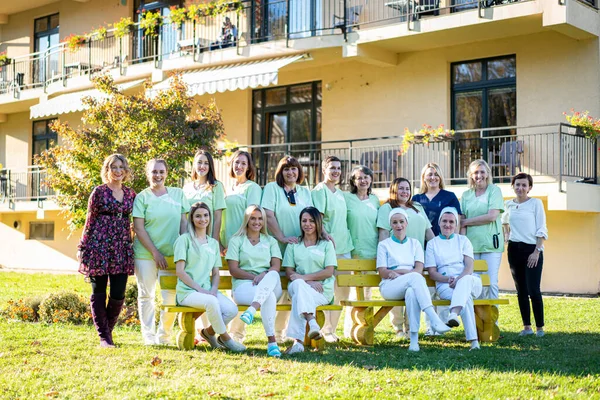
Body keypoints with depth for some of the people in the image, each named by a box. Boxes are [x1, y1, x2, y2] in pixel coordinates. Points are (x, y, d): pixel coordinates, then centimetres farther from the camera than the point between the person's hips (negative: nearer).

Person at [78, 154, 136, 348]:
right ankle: (104, 337, 9)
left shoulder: (130, 194, 11)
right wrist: (83, 247, -2)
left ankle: (108, 330, 23)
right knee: (99, 293, 2)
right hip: (99, 246, -3)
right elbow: (90, 221, 0)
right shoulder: (99, 192, 0)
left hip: (122, 248, 4)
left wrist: (132, 245, 11)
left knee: (119, 294, 1)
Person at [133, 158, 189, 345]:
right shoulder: (142, 197, -1)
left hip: (172, 253, 2)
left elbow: (184, 222, 8)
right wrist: (155, 252, -11)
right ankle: (148, 336, 14)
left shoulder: (178, 194, 7)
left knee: (172, 294, 2)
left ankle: (164, 335, 18)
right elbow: (138, 228, -6)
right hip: (146, 253, -2)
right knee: (146, 295, 4)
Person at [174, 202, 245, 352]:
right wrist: (200, 289, -13)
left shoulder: (214, 243, 19)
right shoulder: (185, 239, 2)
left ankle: (209, 331, 4)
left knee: (232, 309, -23)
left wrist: (213, 290, -5)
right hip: (187, 291, -5)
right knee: (211, 301, -36)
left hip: (208, 290, 5)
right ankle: (224, 338, -15)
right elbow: (180, 271, -6)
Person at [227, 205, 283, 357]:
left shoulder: (270, 241, 22)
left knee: (273, 275, -38)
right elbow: (233, 270, 3)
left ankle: (252, 309, -58)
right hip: (244, 285, -2)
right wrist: (253, 277, -13)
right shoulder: (236, 241, 14)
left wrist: (264, 275, -17)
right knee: (269, 296, -38)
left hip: (272, 286, 2)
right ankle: (271, 341, -49)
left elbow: (276, 266, 6)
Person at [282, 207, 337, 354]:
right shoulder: (293, 245, 19)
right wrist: (309, 282, -11)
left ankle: (297, 341, -49)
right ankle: (312, 323, -57)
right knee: (298, 284, -38)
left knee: (298, 297, -36)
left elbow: (329, 272, 2)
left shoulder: (326, 244, 14)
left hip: (322, 290, -1)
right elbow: (289, 272, 8)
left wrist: (304, 277, -11)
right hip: (297, 286, 1)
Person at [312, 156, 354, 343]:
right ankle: (325, 330, 3)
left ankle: (331, 328, 19)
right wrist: (325, 234, -27)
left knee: (343, 289, 9)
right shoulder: (319, 190, -5)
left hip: (344, 246, 8)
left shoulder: (340, 193, 19)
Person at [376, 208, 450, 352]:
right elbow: (382, 272, 3)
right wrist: (409, 273, -12)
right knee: (415, 277, -36)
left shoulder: (414, 243, 22)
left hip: (411, 285, 2)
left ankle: (414, 339, -47)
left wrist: (397, 272, -15)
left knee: (412, 292, -40)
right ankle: (434, 319, -50)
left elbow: (419, 269, 5)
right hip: (389, 287, -1)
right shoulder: (384, 244, 17)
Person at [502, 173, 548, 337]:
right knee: (521, 291, 7)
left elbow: (541, 230, -6)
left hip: (532, 249, -4)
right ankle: (527, 326, 14)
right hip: (514, 250, 5)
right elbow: (504, 220, 32)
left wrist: (537, 251, -12)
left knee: (533, 290, -10)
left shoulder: (535, 203, -2)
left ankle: (539, 327, 1)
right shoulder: (509, 204, 9)